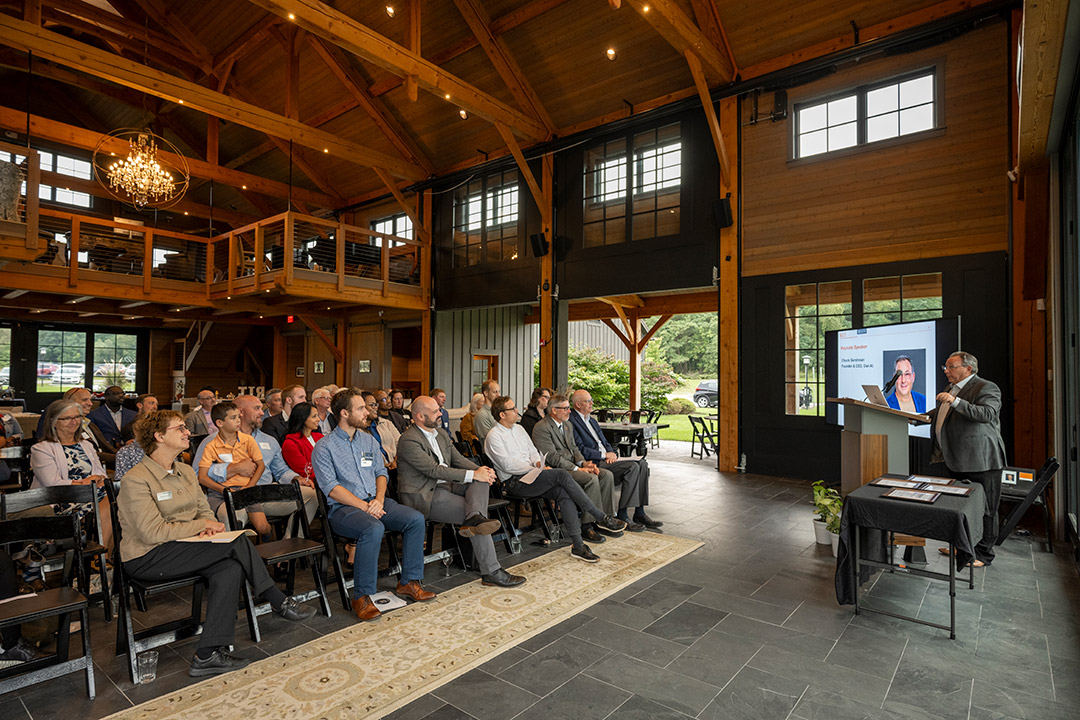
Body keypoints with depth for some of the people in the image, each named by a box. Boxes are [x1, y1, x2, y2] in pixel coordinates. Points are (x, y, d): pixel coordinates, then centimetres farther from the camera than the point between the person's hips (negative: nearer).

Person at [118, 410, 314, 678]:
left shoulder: (186, 471, 13)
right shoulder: (136, 479, -12)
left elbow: (206, 511, 14)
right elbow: (153, 533, -18)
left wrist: (208, 525, -10)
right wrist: (200, 525, -13)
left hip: (184, 548, 7)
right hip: (146, 559, -7)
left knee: (230, 569, -25)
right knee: (237, 541, -25)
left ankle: (208, 655, -20)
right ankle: (280, 602, -13)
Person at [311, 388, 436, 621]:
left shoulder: (368, 440, 16)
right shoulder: (324, 447, -3)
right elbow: (331, 487, -11)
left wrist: (379, 499, -6)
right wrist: (363, 506, -18)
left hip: (375, 501, 6)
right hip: (344, 508, -6)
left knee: (416, 518, -16)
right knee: (374, 529, -36)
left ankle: (408, 582, -4)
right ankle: (361, 596, -20)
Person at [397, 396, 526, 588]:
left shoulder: (441, 433, 14)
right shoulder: (409, 441, -14)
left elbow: (458, 459, 14)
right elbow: (434, 470, -21)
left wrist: (481, 470, -7)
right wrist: (472, 475, -23)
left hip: (444, 485, 8)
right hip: (425, 496, -8)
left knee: (482, 480, -14)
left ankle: (474, 518, -41)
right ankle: (491, 572, -15)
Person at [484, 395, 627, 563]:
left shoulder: (519, 428, 18)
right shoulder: (494, 436, -6)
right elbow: (508, 465, -14)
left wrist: (538, 462, -3)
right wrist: (538, 469, -14)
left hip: (530, 474, 7)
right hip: (514, 482, -7)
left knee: (564, 493, -22)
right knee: (562, 475, -26)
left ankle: (578, 545, -22)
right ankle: (601, 517, -19)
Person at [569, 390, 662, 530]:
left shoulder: (592, 420, 23)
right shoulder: (571, 421, -7)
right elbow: (580, 449, -15)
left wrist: (612, 453, 0)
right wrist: (604, 455, -13)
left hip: (606, 458, 9)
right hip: (594, 463, -9)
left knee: (642, 464, -9)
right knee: (633, 467, -24)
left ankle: (639, 513, -9)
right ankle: (622, 514, -17)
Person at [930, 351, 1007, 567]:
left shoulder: (986, 388, -11)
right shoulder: (950, 389, 15)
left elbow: (987, 414, -28)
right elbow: (941, 415, 29)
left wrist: (955, 401, -34)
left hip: (980, 461, -8)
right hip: (955, 460, 8)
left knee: (983, 509, 2)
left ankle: (983, 554, 13)